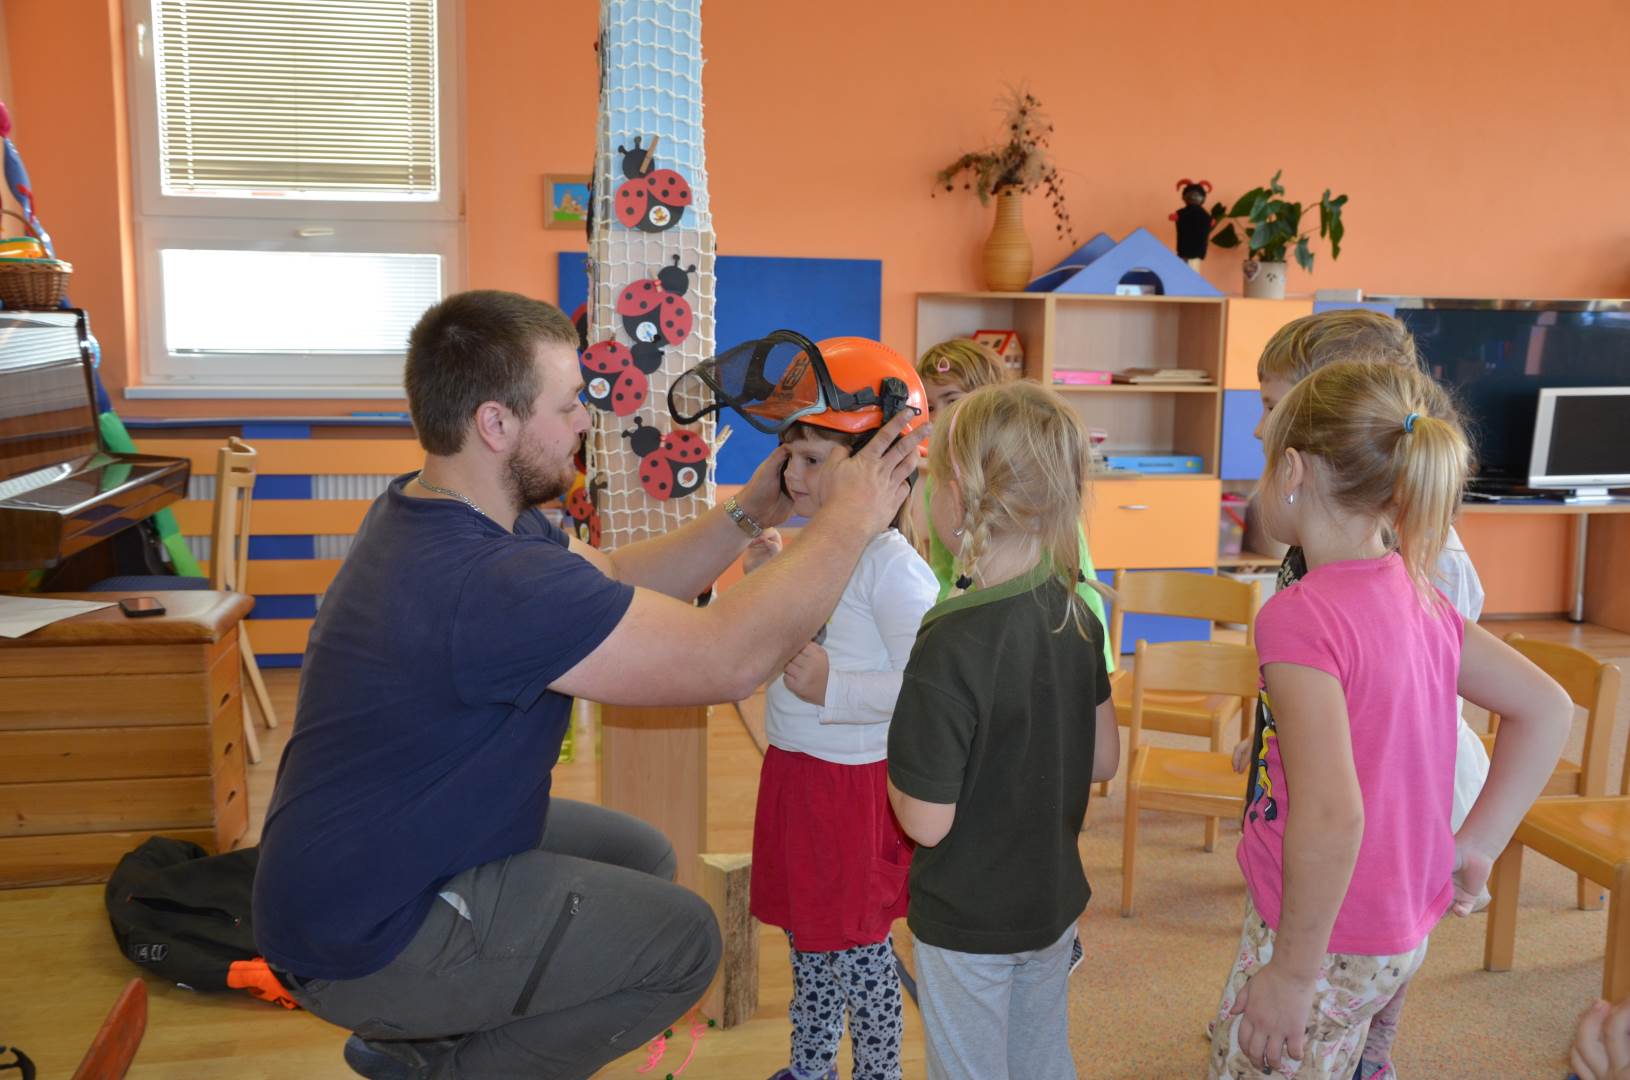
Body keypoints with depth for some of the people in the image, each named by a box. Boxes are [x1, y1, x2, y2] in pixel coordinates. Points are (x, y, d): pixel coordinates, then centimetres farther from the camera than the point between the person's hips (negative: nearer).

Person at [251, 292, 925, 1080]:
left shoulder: (425, 511, -3)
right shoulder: (488, 581, -34)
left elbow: (613, 585, 6)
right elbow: (731, 658, -32)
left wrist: (751, 512, 0)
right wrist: (849, 519, -20)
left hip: (367, 860, 9)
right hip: (363, 939, -9)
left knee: (641, 857, 16)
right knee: (681, 940, -5)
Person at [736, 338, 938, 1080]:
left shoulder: (891, 565, -21)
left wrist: (832, 690, -27)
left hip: (854, 782, -9)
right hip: (793, 769, 9)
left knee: (857, 945, 9)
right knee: (806, 937, 23)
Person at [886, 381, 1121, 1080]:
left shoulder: (951, 644, -30)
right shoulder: (1075, 612, -8)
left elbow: (926, 823, -24)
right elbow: (1104, 759, 3)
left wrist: (898, 761, -6)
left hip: (968, 923, -6)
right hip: (1055, 903, 6)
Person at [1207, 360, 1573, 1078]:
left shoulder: (1300, 615, -24)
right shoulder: (1415, 595, 0)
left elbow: (1329, 815, -31)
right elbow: (1546, 708, 8)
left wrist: (1294, 971, -20)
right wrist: (1475, 845, 8)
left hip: (1324, 941, -8)